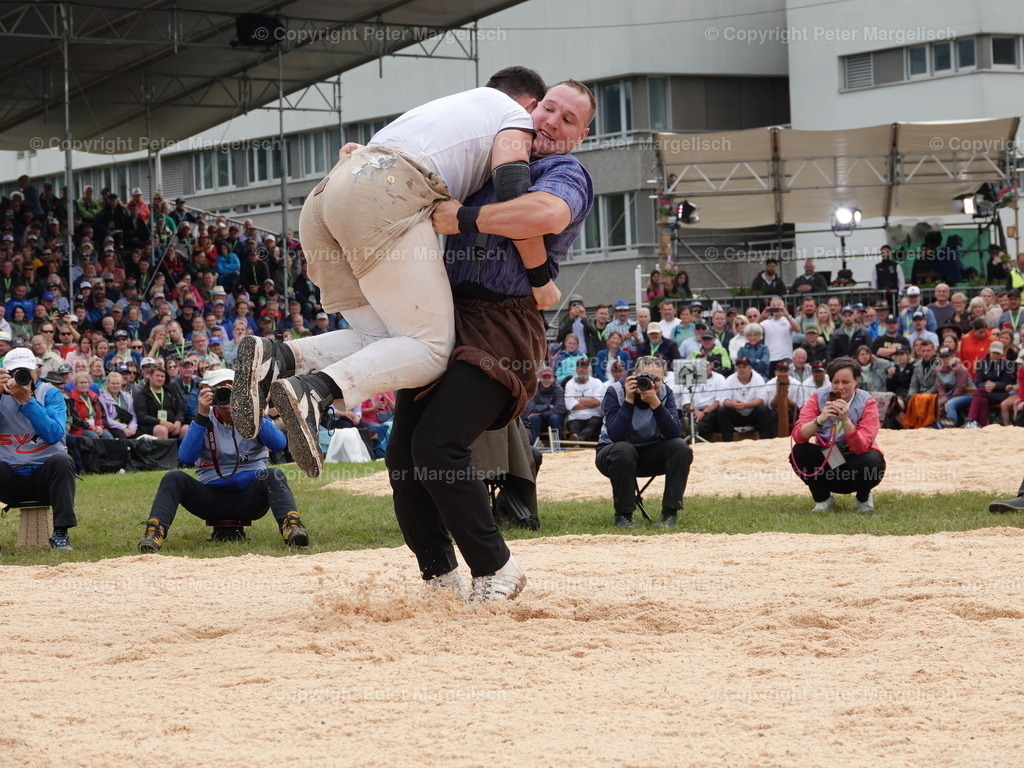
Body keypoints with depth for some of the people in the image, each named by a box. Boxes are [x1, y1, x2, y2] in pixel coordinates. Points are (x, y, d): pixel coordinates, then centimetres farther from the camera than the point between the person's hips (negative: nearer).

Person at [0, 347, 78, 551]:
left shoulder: (50, 394, 1)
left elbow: (54, 435, -17)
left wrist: (27, 401, -25)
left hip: (45, 476, -1)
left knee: (62, 461, -30)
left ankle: (60, 534, -27)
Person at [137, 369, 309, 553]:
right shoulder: (205, 422, 6)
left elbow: (279, 444, -15)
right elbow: (186, 457, -11)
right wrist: (202, 416, -18)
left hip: (249, 498, -1)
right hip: (211, 497, 1)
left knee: (274, 475, -29)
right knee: (174, 478, -22)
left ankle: (290, 525, -49)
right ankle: (155, 532, -37)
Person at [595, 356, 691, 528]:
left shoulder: (665, 393, -10)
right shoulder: (616, 392, -19)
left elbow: (675, 433, -25)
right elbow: (616, 436, -32)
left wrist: (655, 402, -36)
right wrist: (629, 400, -36)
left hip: (650, 454, 3)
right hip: (612, 454, -3)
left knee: (680, 447, -23)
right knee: (623, 450, -37)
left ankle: (670, 512, -14)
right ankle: (623, 514, -20)